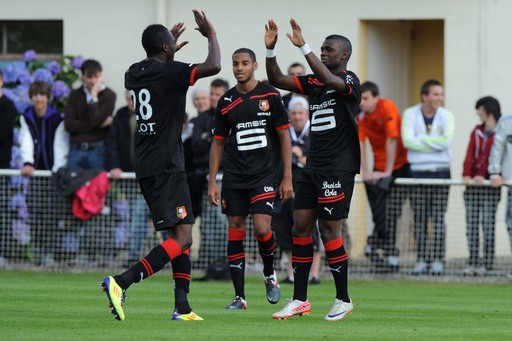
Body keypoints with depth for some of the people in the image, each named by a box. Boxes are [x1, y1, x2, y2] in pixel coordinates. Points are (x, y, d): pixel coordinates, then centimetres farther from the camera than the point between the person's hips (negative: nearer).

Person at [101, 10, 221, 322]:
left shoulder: (134, 74, 10)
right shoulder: (168, 72, -13)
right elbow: (213, 66, -20)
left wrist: (171, 51, 40)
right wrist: (211, 35, -3)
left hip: (146, 166, 9)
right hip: (166, 166, -9)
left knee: (182, 235, 15)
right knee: (182, 238, -11)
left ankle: (183, 307, 11)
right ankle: (121, 283, -24)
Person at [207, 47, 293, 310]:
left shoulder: (270, 96, -1)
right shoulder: (226, 102, 7)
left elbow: (284, 137, 0)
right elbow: (218, 143, 12)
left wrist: (287, 177, -5)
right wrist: (212, 182, 6)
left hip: (264, 174, -3)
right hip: (234, 177, 3)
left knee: (262, 229, -15)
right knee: (235, 232, 0)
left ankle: (269, 274, 15)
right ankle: (239, 296, 5)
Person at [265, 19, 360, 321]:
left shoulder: (349, 80, -8)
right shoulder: (314, 82, 14)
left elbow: (329, 79, -29)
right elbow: (278, 80, 14)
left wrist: (303, 46, -32)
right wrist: (270, 49, 0)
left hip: (338, 168, -8)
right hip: (314, 167, 8)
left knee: (329, 230, -7)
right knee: (301, 227, 3)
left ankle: (344, 300, 4)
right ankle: (300, 300, 8)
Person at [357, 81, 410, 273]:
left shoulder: (388, 108, -18)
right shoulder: (360, 114, -4)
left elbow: (392, 140, -20)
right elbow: (360, 142, -7)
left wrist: (388, 172, -19)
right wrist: (365, 172, -15)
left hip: (399, 167, -4)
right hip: (379, 169, 4)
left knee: (391, 214, -10)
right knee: (379, 215, -4)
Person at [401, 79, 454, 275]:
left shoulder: (446, 116, 3)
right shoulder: (410, 115, 2)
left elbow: (446, 140, -14)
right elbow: (407, 140, -12)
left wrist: (421, 139, -9)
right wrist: (434, 144, -12)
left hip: (440, 171, 0)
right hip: (418, 171, 0)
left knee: (438, 218, -3)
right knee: (420, 219, 1)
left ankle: (437, 261, -1)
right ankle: (421, 261, 5)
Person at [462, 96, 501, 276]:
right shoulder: (477, 131, 16)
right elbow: (470, 154, 6)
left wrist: (482, 175, -22)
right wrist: (466, 175, -9)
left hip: (489, 184, -5)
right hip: (473, 184, 5)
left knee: (488, 224, -6)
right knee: (471, 224, 1)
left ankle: (487, 263, -4)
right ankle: (472, 263, 3)